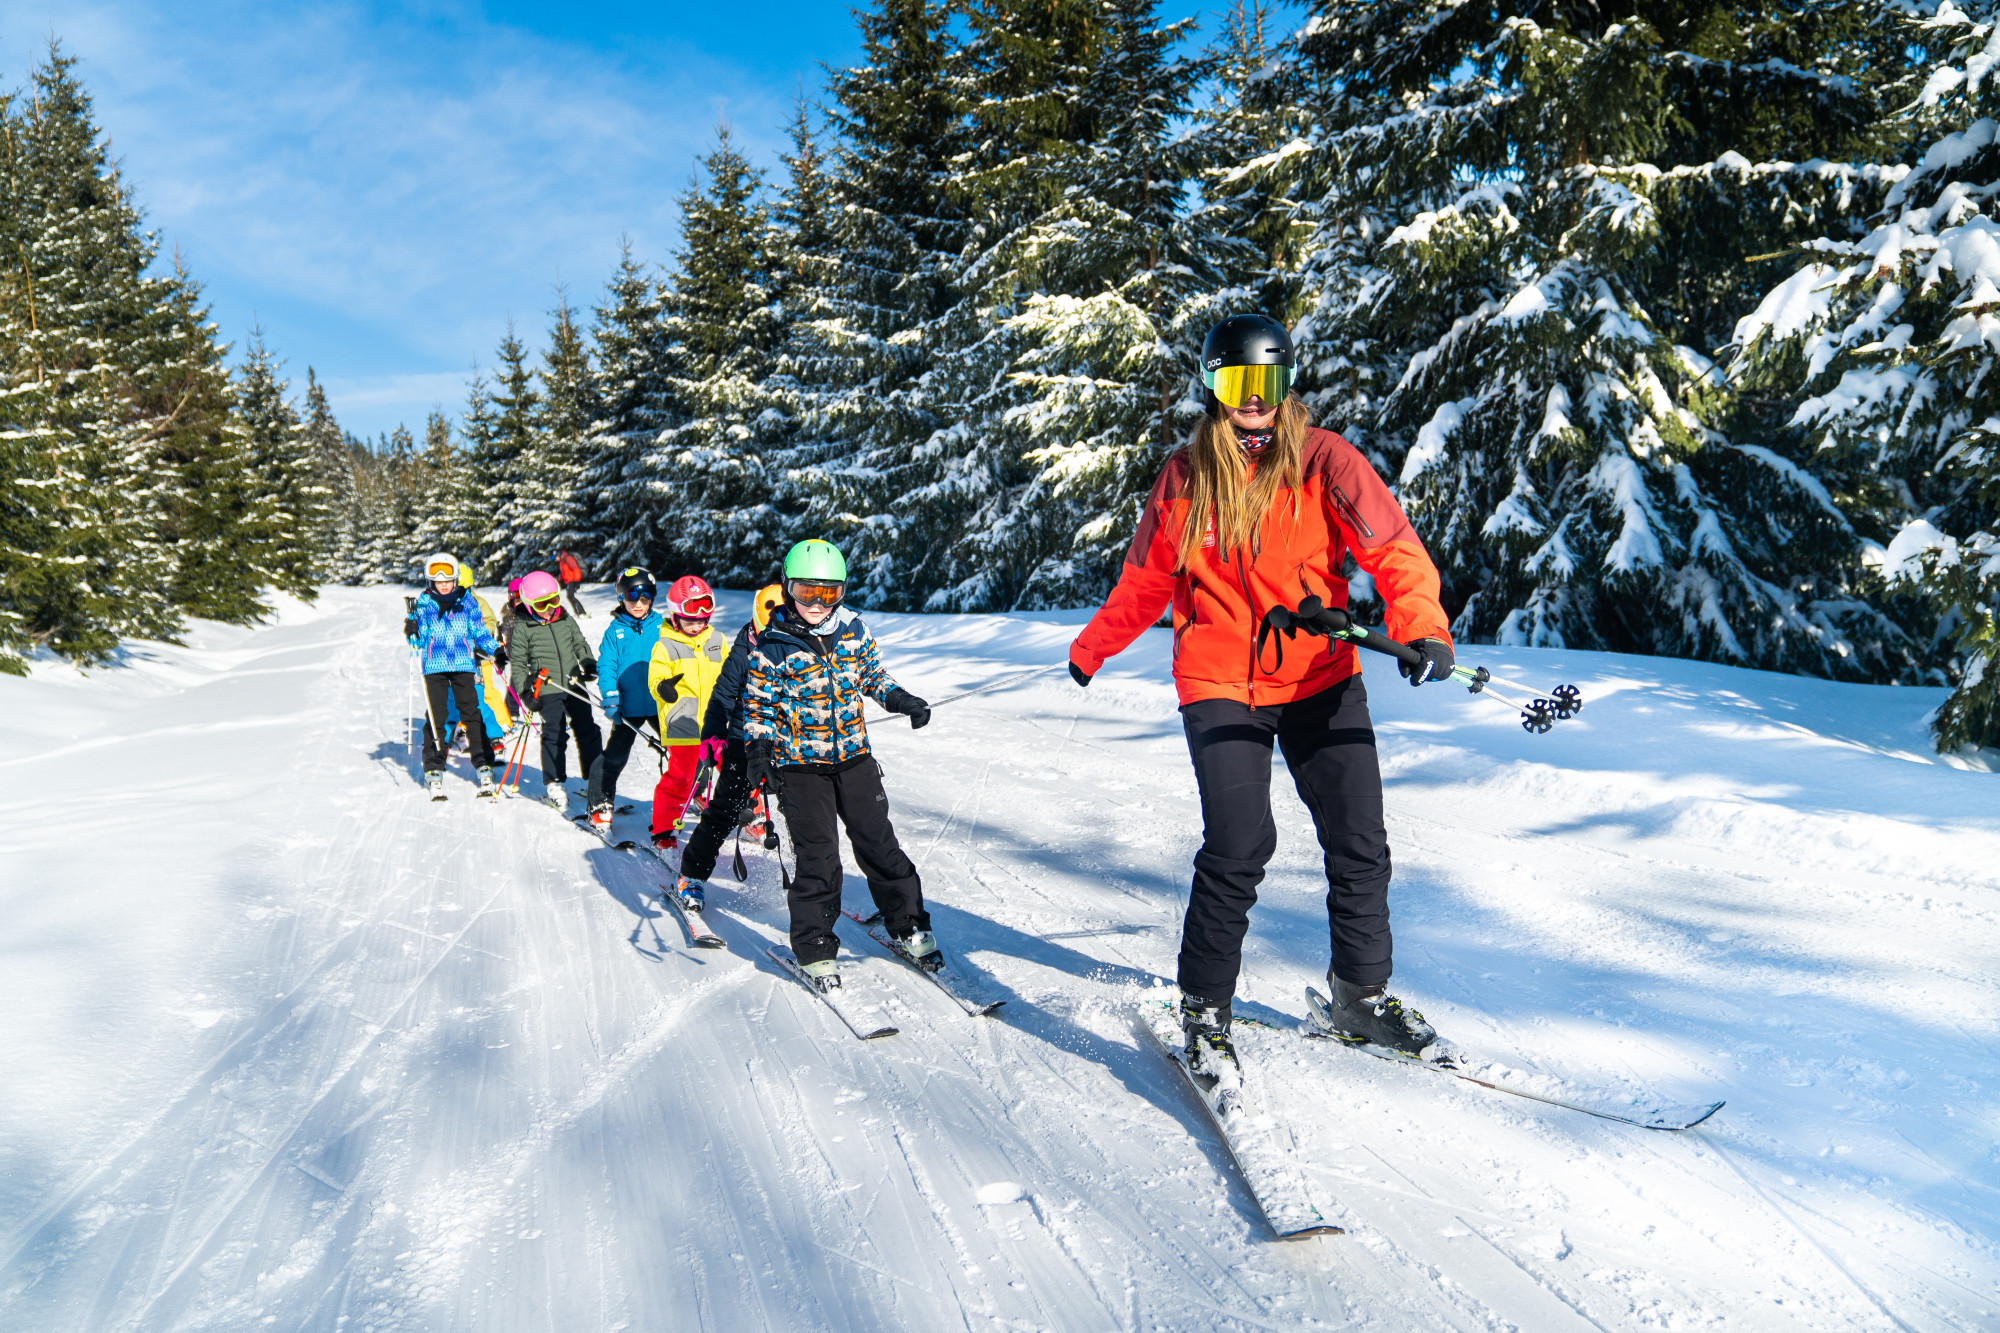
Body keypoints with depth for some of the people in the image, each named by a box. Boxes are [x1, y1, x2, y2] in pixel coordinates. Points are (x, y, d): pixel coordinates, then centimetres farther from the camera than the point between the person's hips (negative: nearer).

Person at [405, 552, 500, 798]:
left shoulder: (466, 602, 7)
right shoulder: (423, 603, 5)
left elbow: (479, 633, 11)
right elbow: (419, 641, 5)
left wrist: (495, 650, -2)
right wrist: (412, 632, -15)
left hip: (464, 665, 0)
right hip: (434, 667, 0)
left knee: (472, 713, -4)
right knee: (435, 718, -4)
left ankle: (484, 765, 2)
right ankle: (434, 769, 4)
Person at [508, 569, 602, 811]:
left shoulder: (566, 619, 9)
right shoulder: (523, 627, -2)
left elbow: (580, 644, 22)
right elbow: (517, 662, 0)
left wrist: (589, 664, 7)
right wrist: (525, 690, -7)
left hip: (574, 685, 4)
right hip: (547, 689, -4)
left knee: (587, 730, 5)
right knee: (555, 734, -10)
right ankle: (554, 784, 2)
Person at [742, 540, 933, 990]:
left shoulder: (853, 629, 2)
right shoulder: (772, 645, -8)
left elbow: (871, 674, 18)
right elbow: (758, 706, -2)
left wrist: (900, 700, 3)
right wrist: (758, 755, -13)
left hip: (854, 757, 3)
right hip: (800, 767, -3)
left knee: (879, 844, 8)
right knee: (818, 858, -3)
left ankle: (909, 925, 23)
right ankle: (815, 948, 13)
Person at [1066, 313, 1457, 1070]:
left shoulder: (1323, 461, -4)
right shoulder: (1185, 476, 1)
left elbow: (1393, 547, -14)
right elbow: (1145, 581, 15)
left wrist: (1423, 625, -32)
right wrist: (1092, 648, 25)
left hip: (1321, 680, 1)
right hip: (1220, 687, -1)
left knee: (1359, 843, 4)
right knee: (1238, 846, -14)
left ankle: (1362, 996, 26)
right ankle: (1204, 1008, 6)